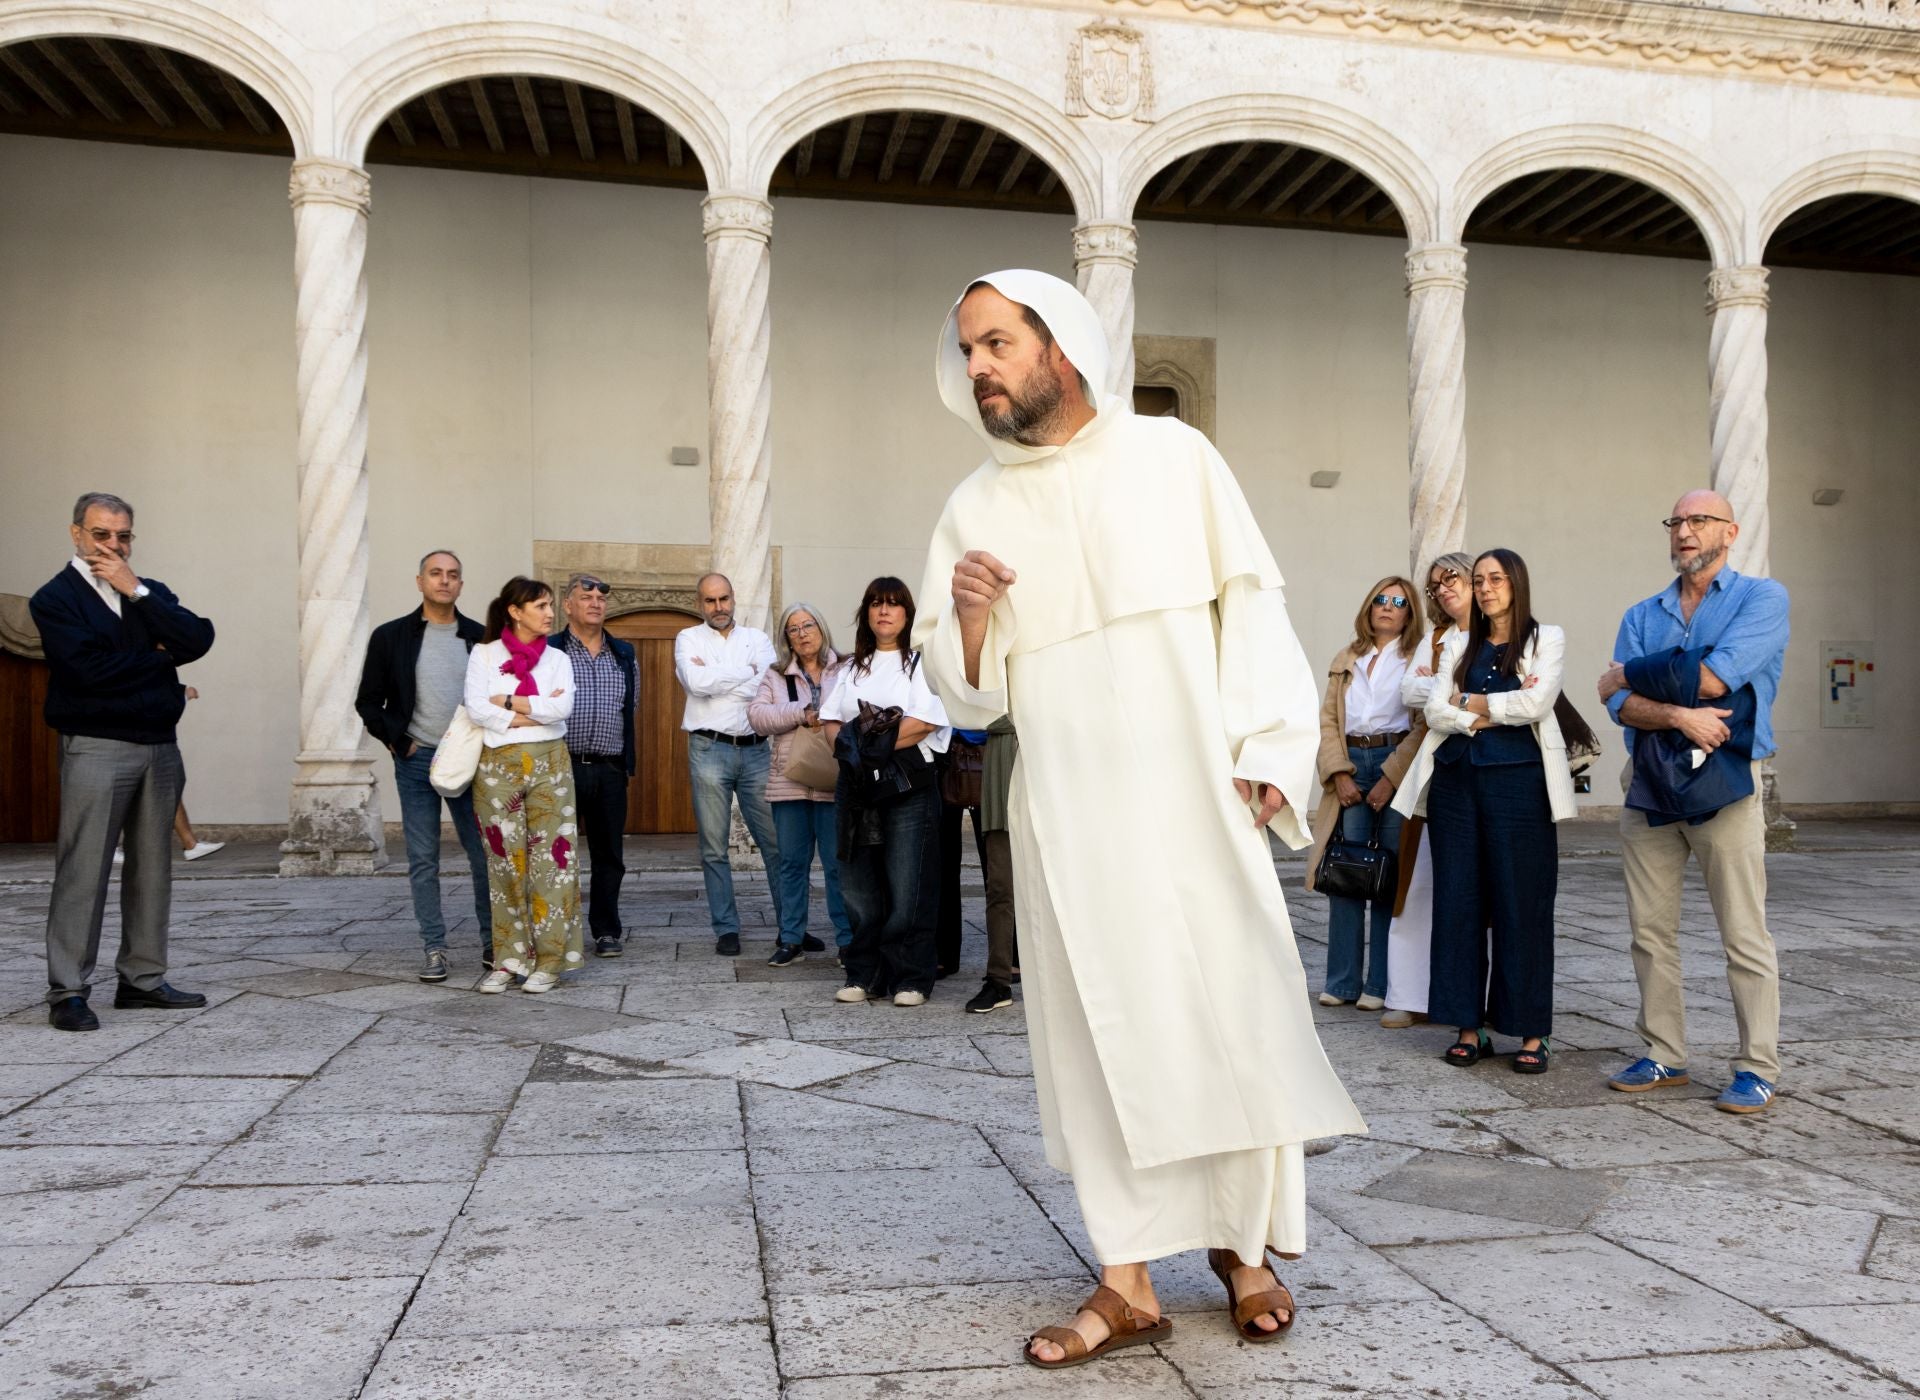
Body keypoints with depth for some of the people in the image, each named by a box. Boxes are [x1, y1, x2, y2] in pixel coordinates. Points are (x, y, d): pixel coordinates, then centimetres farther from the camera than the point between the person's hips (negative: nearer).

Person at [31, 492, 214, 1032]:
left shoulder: (151, 592, 14)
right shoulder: (55, 598, 0)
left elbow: (198, 640, -5)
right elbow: (91, 668, -16)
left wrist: (136, 591, -9)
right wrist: (158, 655, -3)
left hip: (160, 747, 5)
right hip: (96, 748, -5)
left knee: (152, 869, 8)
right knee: (83, 872, -6)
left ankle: (143, 979, 16)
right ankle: (68, 991, 0)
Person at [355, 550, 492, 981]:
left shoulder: (480, 638, 5)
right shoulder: (391, 636, 3)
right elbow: (368, 701, 6)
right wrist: (398, 742, -3)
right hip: (416, 761, 0)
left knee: (486, 856, 1)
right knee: (423, 861, 4)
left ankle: (493, 942, 13)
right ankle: (434, 949, 11)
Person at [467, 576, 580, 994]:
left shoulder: (557, 658, 8)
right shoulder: (484, 654, 5)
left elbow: (562, 708, -9)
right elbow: (475, 708, -9)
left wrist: (508, 702, -8)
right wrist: (535, 711, -9)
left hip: (549, 763, 1)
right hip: (498, 764, -1)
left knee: (550, 858, -2)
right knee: (505, 859, 3)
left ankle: (549, 960, 4)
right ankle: (509, 959, 11)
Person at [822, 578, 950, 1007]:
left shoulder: (921, 661, 3)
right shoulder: (853, 667, 20)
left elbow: (926, 721, -10)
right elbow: (832, 719, 14)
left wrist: (873, 745, -14)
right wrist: (845, 745, -8)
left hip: (908, 786, -5)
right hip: (856, 787, 5)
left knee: (908, 889, -5)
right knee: (859, 888, 5)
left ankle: (911, 979, 3)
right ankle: (864, 975, 13)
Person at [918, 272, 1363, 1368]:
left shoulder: (1173, 456, 3)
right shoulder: (975, 512, 8)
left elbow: (1251, 610, 2)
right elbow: (972, 698, 9)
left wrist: (1264, 757, -7)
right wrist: (968, 617, -12)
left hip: (1193, 794, -1)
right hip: (1065, 813, 2)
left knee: (1233, 1006, 2)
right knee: (1098, 1027, 3)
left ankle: (1242, 1242, 22)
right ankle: (1130, 1282, 12)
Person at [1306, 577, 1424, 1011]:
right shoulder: (1346, 659, 17)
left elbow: (1425, 724, -6)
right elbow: (1328, 720, 10)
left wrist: (1391, 778, -12)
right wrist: (1340, 773, -3)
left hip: (1398, 768, -4)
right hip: (1350, 767, 4)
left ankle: (1380, 984, 7)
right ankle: (1343, 980, 8)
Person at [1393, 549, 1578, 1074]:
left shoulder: (1546, 638, 7)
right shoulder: (1458, 644, 16)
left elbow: (1537, 703, -9)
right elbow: (1435, 711, 4)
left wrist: (1470, 703, -1)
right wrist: (1500, 711, -7)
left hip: (1518, 780, -3)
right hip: (1456, 779, 4)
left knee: (1521, 905, -2)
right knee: (1459, 902, 2)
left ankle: (1532, 1034, 5)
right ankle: (1470, 1027, 10)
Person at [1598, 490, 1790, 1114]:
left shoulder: (1761, 598, 0)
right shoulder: (1643, 615, 13)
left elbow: (1717, 677, -16)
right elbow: (1622, 707, -1)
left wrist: (1630, 679, -3)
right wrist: (1681, 716, -20)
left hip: (1724, 783, -5)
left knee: (1744, 935, -1)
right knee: (1651, 932, 8)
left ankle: (1757, 1069, 9)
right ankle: (1664, 1056, 19)